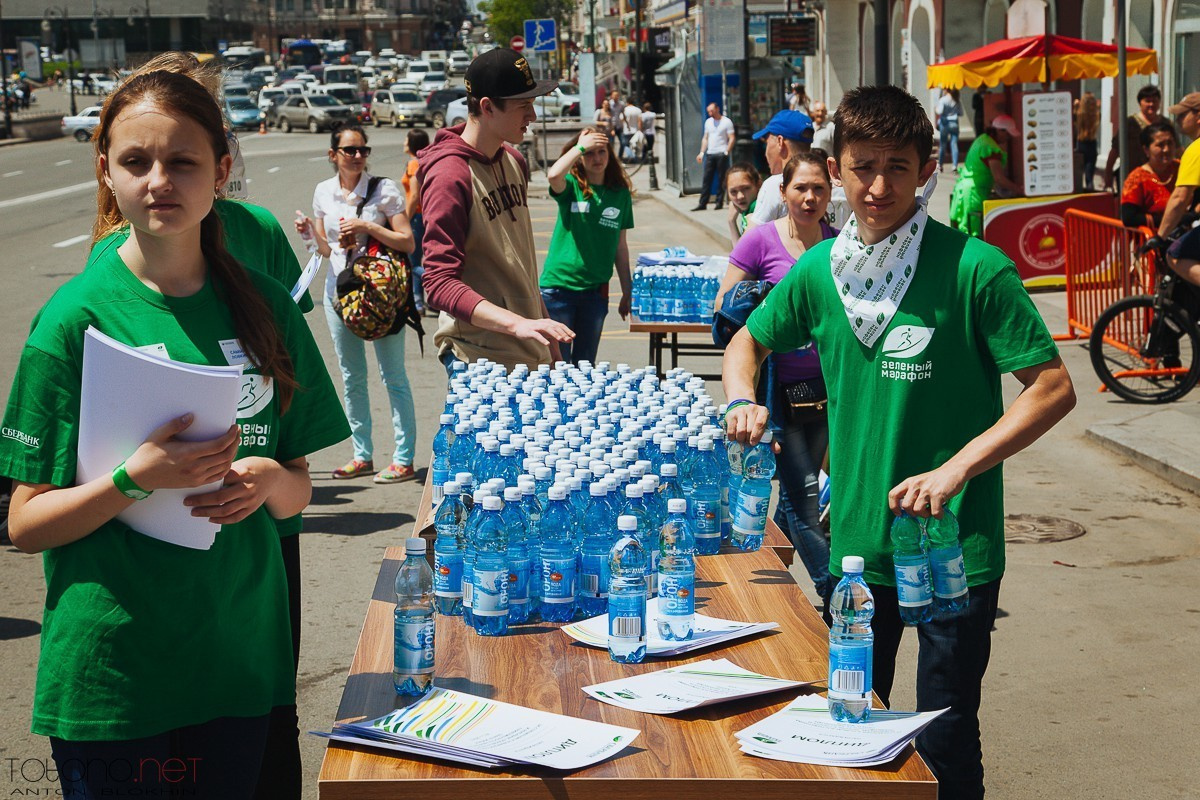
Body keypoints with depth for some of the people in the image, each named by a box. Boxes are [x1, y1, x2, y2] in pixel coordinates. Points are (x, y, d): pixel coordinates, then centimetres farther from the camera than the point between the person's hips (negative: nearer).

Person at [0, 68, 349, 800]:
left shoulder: (265, 305, 4)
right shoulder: (79, 315, -8)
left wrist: (266, 480, -11)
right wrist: (134, 479, -23)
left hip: (240, 663, 4)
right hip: (109, 677, -3)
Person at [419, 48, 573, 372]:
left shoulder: (514, 162, 12)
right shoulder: (449, 175, -16)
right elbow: (439, 284, -23)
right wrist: (517, 324, -32)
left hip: (531, 356, 8)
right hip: (479, 359, -8)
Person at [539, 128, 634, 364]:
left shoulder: (621, 193, 6)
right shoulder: (571, 186, -3)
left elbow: (620, 245, 12)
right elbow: (553, 175, -28)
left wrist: (627, 291, 13)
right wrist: (580, 147, -16)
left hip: (595, 289, 3)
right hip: (558, 285, -3)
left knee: (585, 365, 12)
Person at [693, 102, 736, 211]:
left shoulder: (726, 122, -2)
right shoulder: (708, 122, 15)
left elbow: (731, 138, -6)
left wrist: (726, 152, -15)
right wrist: (702, 152, 11)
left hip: (721, 154, -5)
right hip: (710, 154, 5)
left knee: (721, 180, 0)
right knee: (706, 179, 1)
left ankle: (719, 202, 6)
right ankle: (702, 203, 1)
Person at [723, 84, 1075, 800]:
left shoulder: (975, 269, -14)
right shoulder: (819, 271, 1)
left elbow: (1054, 390, -14)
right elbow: (750, 340, 18)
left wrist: (955, 470, -24)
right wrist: (742, 400, -3)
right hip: (857, 541, 5)